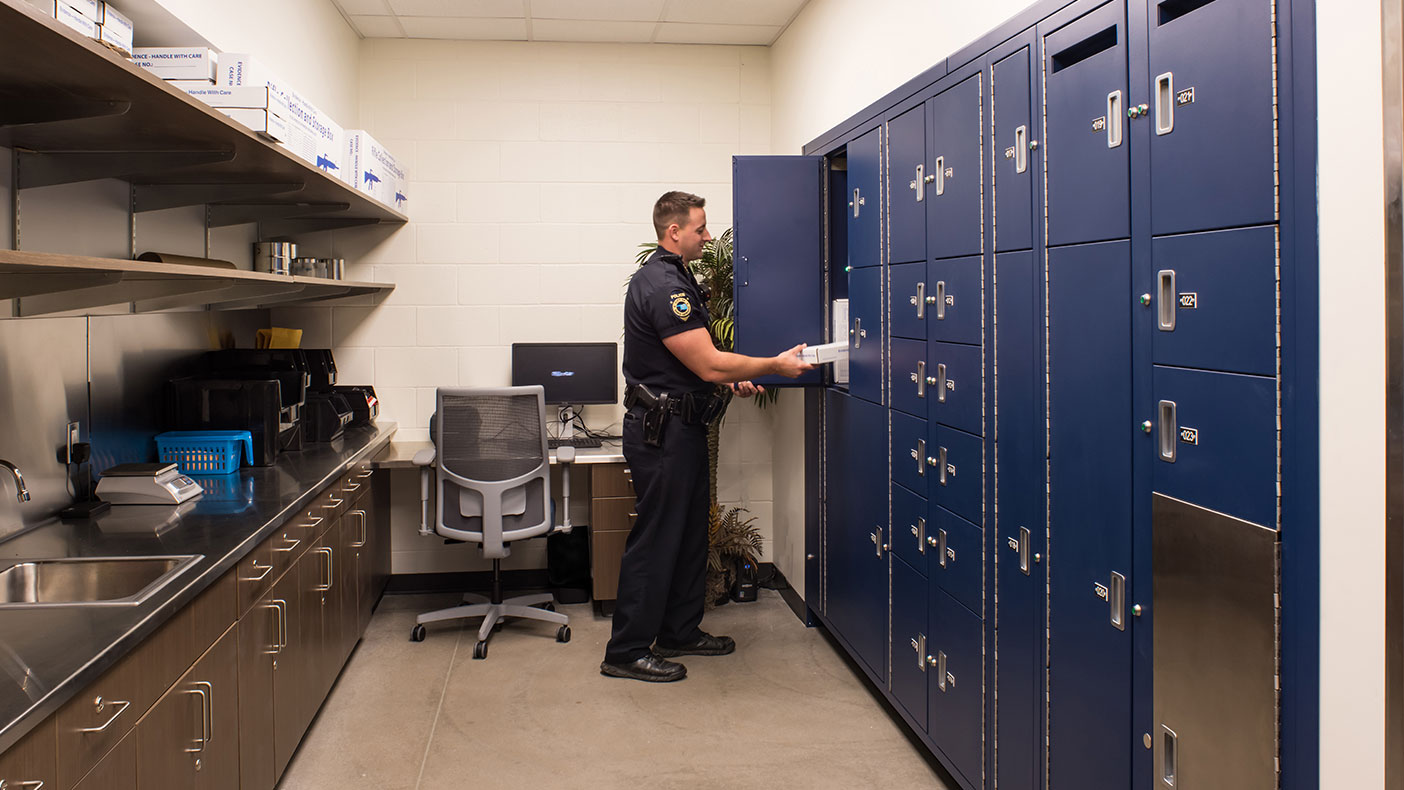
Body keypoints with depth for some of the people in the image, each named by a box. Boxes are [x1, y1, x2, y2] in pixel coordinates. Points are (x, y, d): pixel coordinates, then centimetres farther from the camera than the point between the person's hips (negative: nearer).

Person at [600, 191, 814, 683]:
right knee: (656, 536, -5)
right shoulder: (662, 286, -20)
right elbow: (709, 365, -23)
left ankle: (680, 632, 27)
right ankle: (626, 652, 4)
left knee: (689, 531, 16)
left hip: (680, 426, 11)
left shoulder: (672, 278, 15)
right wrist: (775, 365, -15)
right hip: (662, 428, -11)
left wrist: (730, 382, 13)